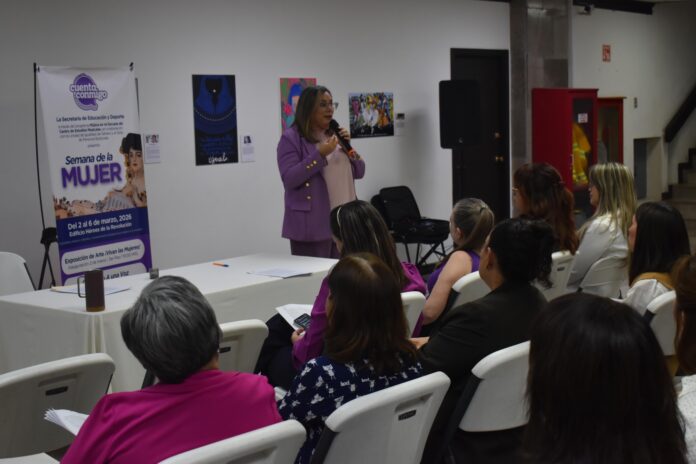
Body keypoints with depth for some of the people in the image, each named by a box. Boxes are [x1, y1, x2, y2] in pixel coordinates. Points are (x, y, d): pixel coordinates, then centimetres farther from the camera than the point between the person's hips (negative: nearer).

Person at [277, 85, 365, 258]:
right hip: (312, 225, -6)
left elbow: (359, 172, 14)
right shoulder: (291, 138, -5)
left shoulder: (335, 135, 14)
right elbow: (289, 179, -16)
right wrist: (320, 155, -19)